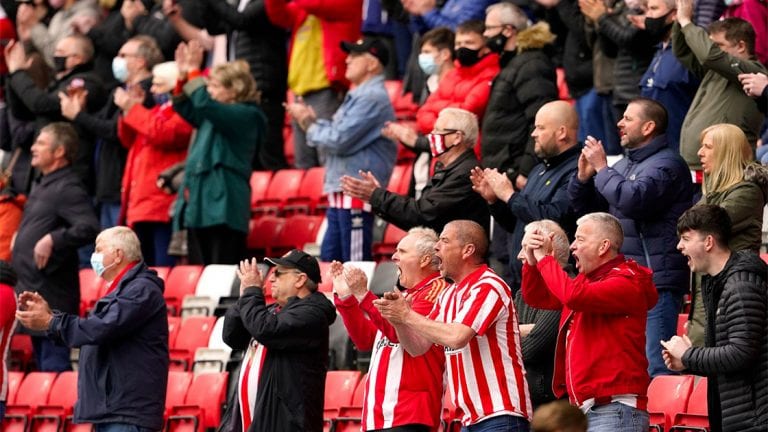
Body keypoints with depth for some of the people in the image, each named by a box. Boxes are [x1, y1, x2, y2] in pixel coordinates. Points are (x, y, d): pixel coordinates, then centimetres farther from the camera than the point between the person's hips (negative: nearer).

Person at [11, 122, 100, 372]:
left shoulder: (67, 188, -13)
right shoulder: (42, 186, 18)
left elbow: (89, 229, -27)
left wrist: (52, 240, -31)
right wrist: (21, 238, 16)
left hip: (52, 297, -10)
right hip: (34, 293, 10)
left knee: (54, 368, -10)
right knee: (42, 365, 14)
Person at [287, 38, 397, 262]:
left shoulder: (372, 98, -14)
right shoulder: (360, 96, 20)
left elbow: (339, 140, -18)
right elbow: (341, 135, 23)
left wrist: (310, 125, -2)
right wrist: (314, 121, 8)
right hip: (342, 192, 11)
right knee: (328, 260, 11)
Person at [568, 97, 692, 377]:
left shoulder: (666, 164, -9)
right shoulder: (625, 164, 19)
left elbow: (633, 200, -25)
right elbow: (587, 209, 23)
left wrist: (601, 169, -12)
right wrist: (583, 177, 4)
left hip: (658, 284, -10)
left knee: (655, 369, -15)